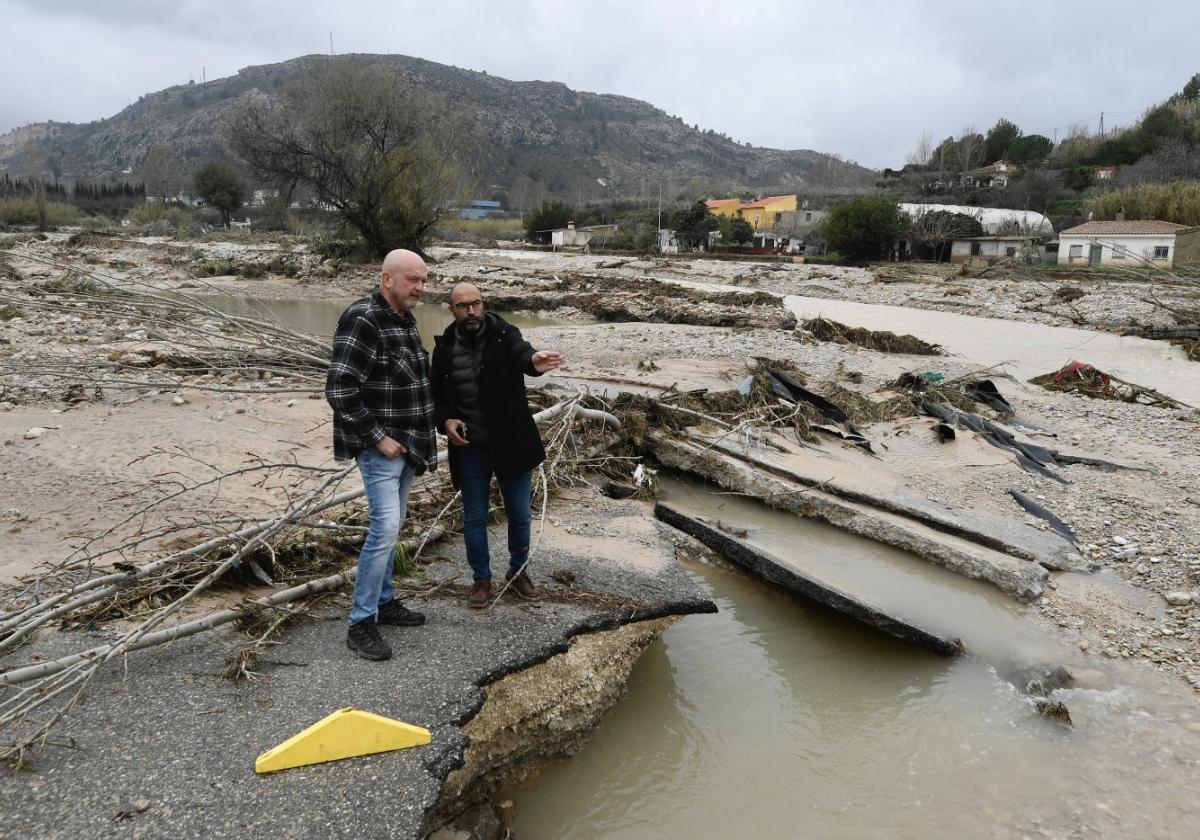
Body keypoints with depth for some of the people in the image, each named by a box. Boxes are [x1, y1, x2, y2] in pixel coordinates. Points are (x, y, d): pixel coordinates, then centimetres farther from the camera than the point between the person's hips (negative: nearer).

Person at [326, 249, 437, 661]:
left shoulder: (405, 318, 9)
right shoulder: (362, 320, -18)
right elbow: (339, 390, -23)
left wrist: (419, 437, 13)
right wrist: (377, 438, -19)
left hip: (407, 443, 9)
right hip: (380, 446, -9)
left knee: (391, 525, 16)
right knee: (385, 528, -11)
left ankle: (384, 601, 29)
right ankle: (361, 623, -1)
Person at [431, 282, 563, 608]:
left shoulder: (504, 335, -12)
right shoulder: (444, 347, -4)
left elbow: (521, 351, -36)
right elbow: (435, 394, 9)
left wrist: (534, 361, -60)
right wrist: (444, 420, -11)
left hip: (511, 444, -1)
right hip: (469, 448, 2)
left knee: (520, 515, 12)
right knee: (474, 518, 12)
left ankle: (518, 571, 35)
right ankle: (482, 579, 31)